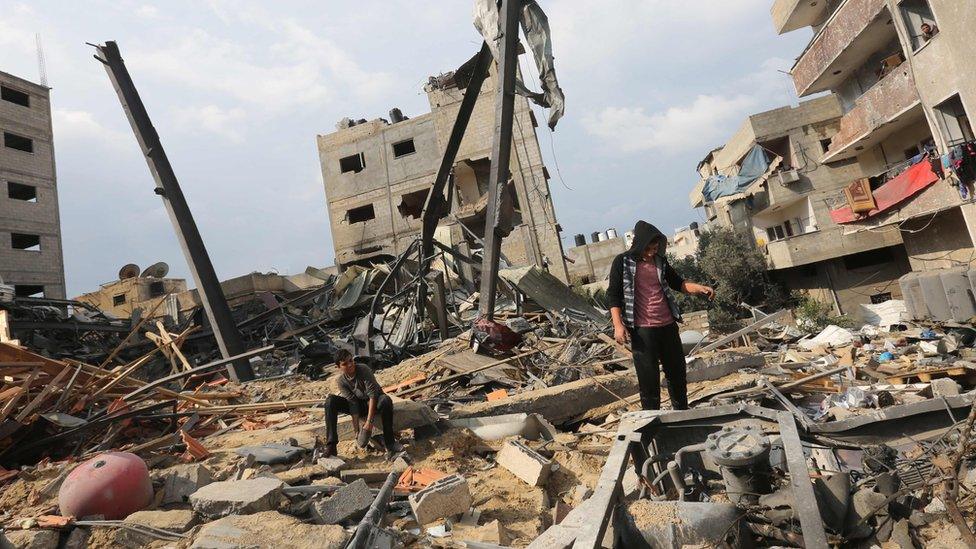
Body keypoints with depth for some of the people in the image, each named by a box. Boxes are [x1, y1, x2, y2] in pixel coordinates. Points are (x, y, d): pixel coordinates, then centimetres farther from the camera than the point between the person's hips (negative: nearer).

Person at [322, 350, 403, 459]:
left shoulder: (364, 370, -24)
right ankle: (331, 446, -22)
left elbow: (373, 395, -28)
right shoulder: (342, 381, -13)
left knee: (386, 400, -39)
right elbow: (353, 404, -16)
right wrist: (356, 428, -24)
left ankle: (389, 443, -27)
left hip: (374, 402, -3)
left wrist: (369, 421, -34)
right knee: (330, 401, -19)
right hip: (359, 404, 3)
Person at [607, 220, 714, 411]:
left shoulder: (660, 261, 10)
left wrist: (700, 288, 2)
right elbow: (614, 295, -7)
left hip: (668, 326, 6)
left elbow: (678, 283, 20)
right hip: (642, 330, -6)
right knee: (649, 379, -1)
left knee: (677, 373, 17)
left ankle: (683, 414, 34)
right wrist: (618, 325, -17)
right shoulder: (623, 262, -5)